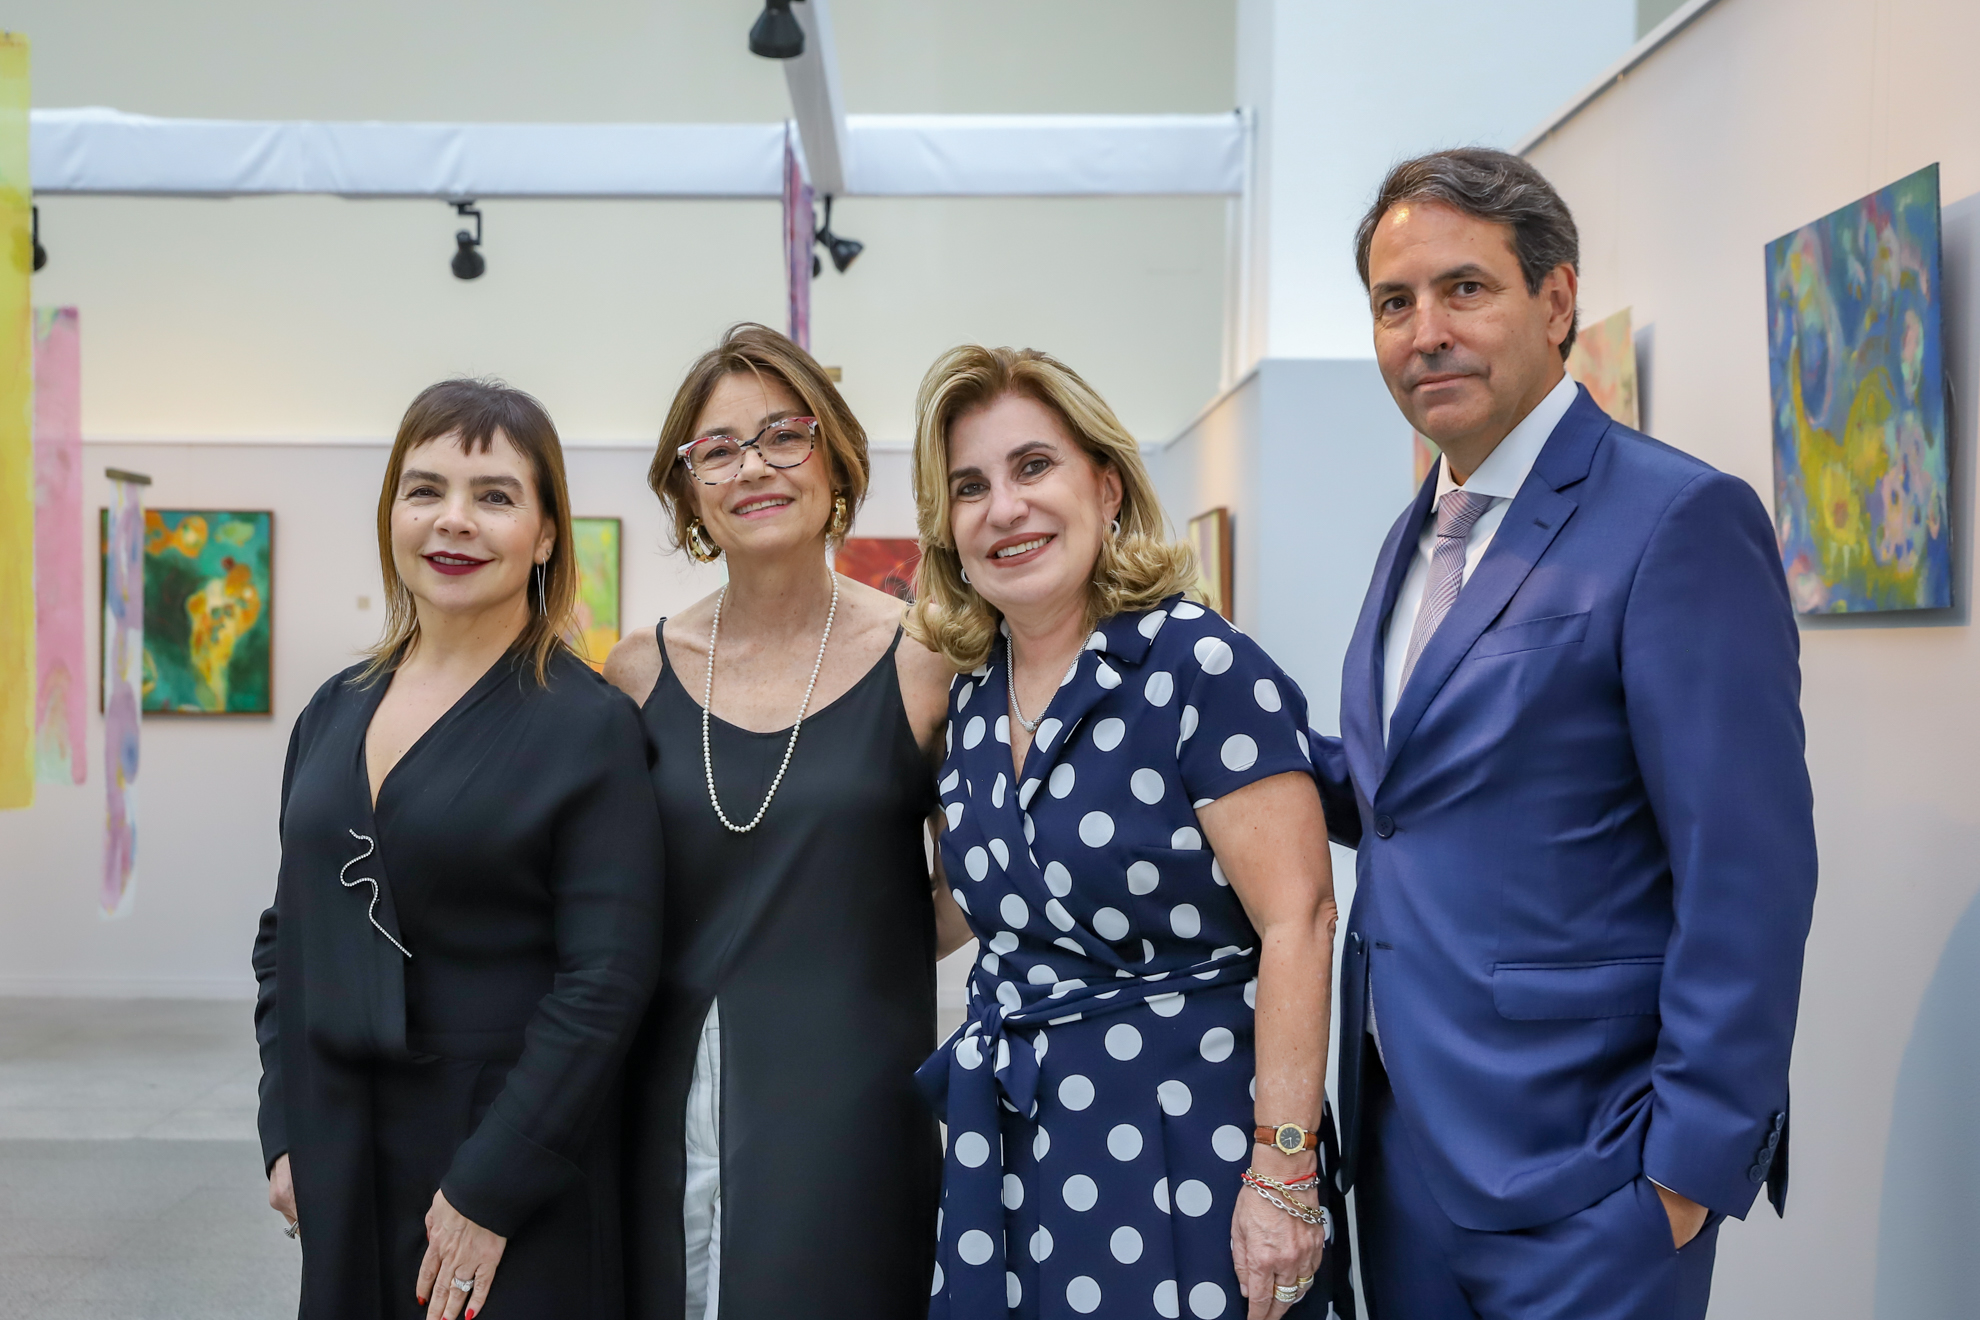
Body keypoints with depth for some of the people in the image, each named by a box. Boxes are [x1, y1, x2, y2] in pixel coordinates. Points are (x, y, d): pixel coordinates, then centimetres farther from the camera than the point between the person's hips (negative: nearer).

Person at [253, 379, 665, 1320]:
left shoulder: (589, 726, -10)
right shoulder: (334, 713, 7)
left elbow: (605, 981, -14)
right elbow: (287, 934, 14)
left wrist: (490, 1188, -15)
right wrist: (285, 1133, 7)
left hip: (509, 1176, -5)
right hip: (337, 1165, 5)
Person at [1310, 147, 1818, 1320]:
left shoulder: (1681, 520, -14)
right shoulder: (1420, 535, 12)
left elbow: (1747, 880, -18)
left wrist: (1694, 1169, -18)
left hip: (1574, 1176, -7)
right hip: (1402, 1136, 8)